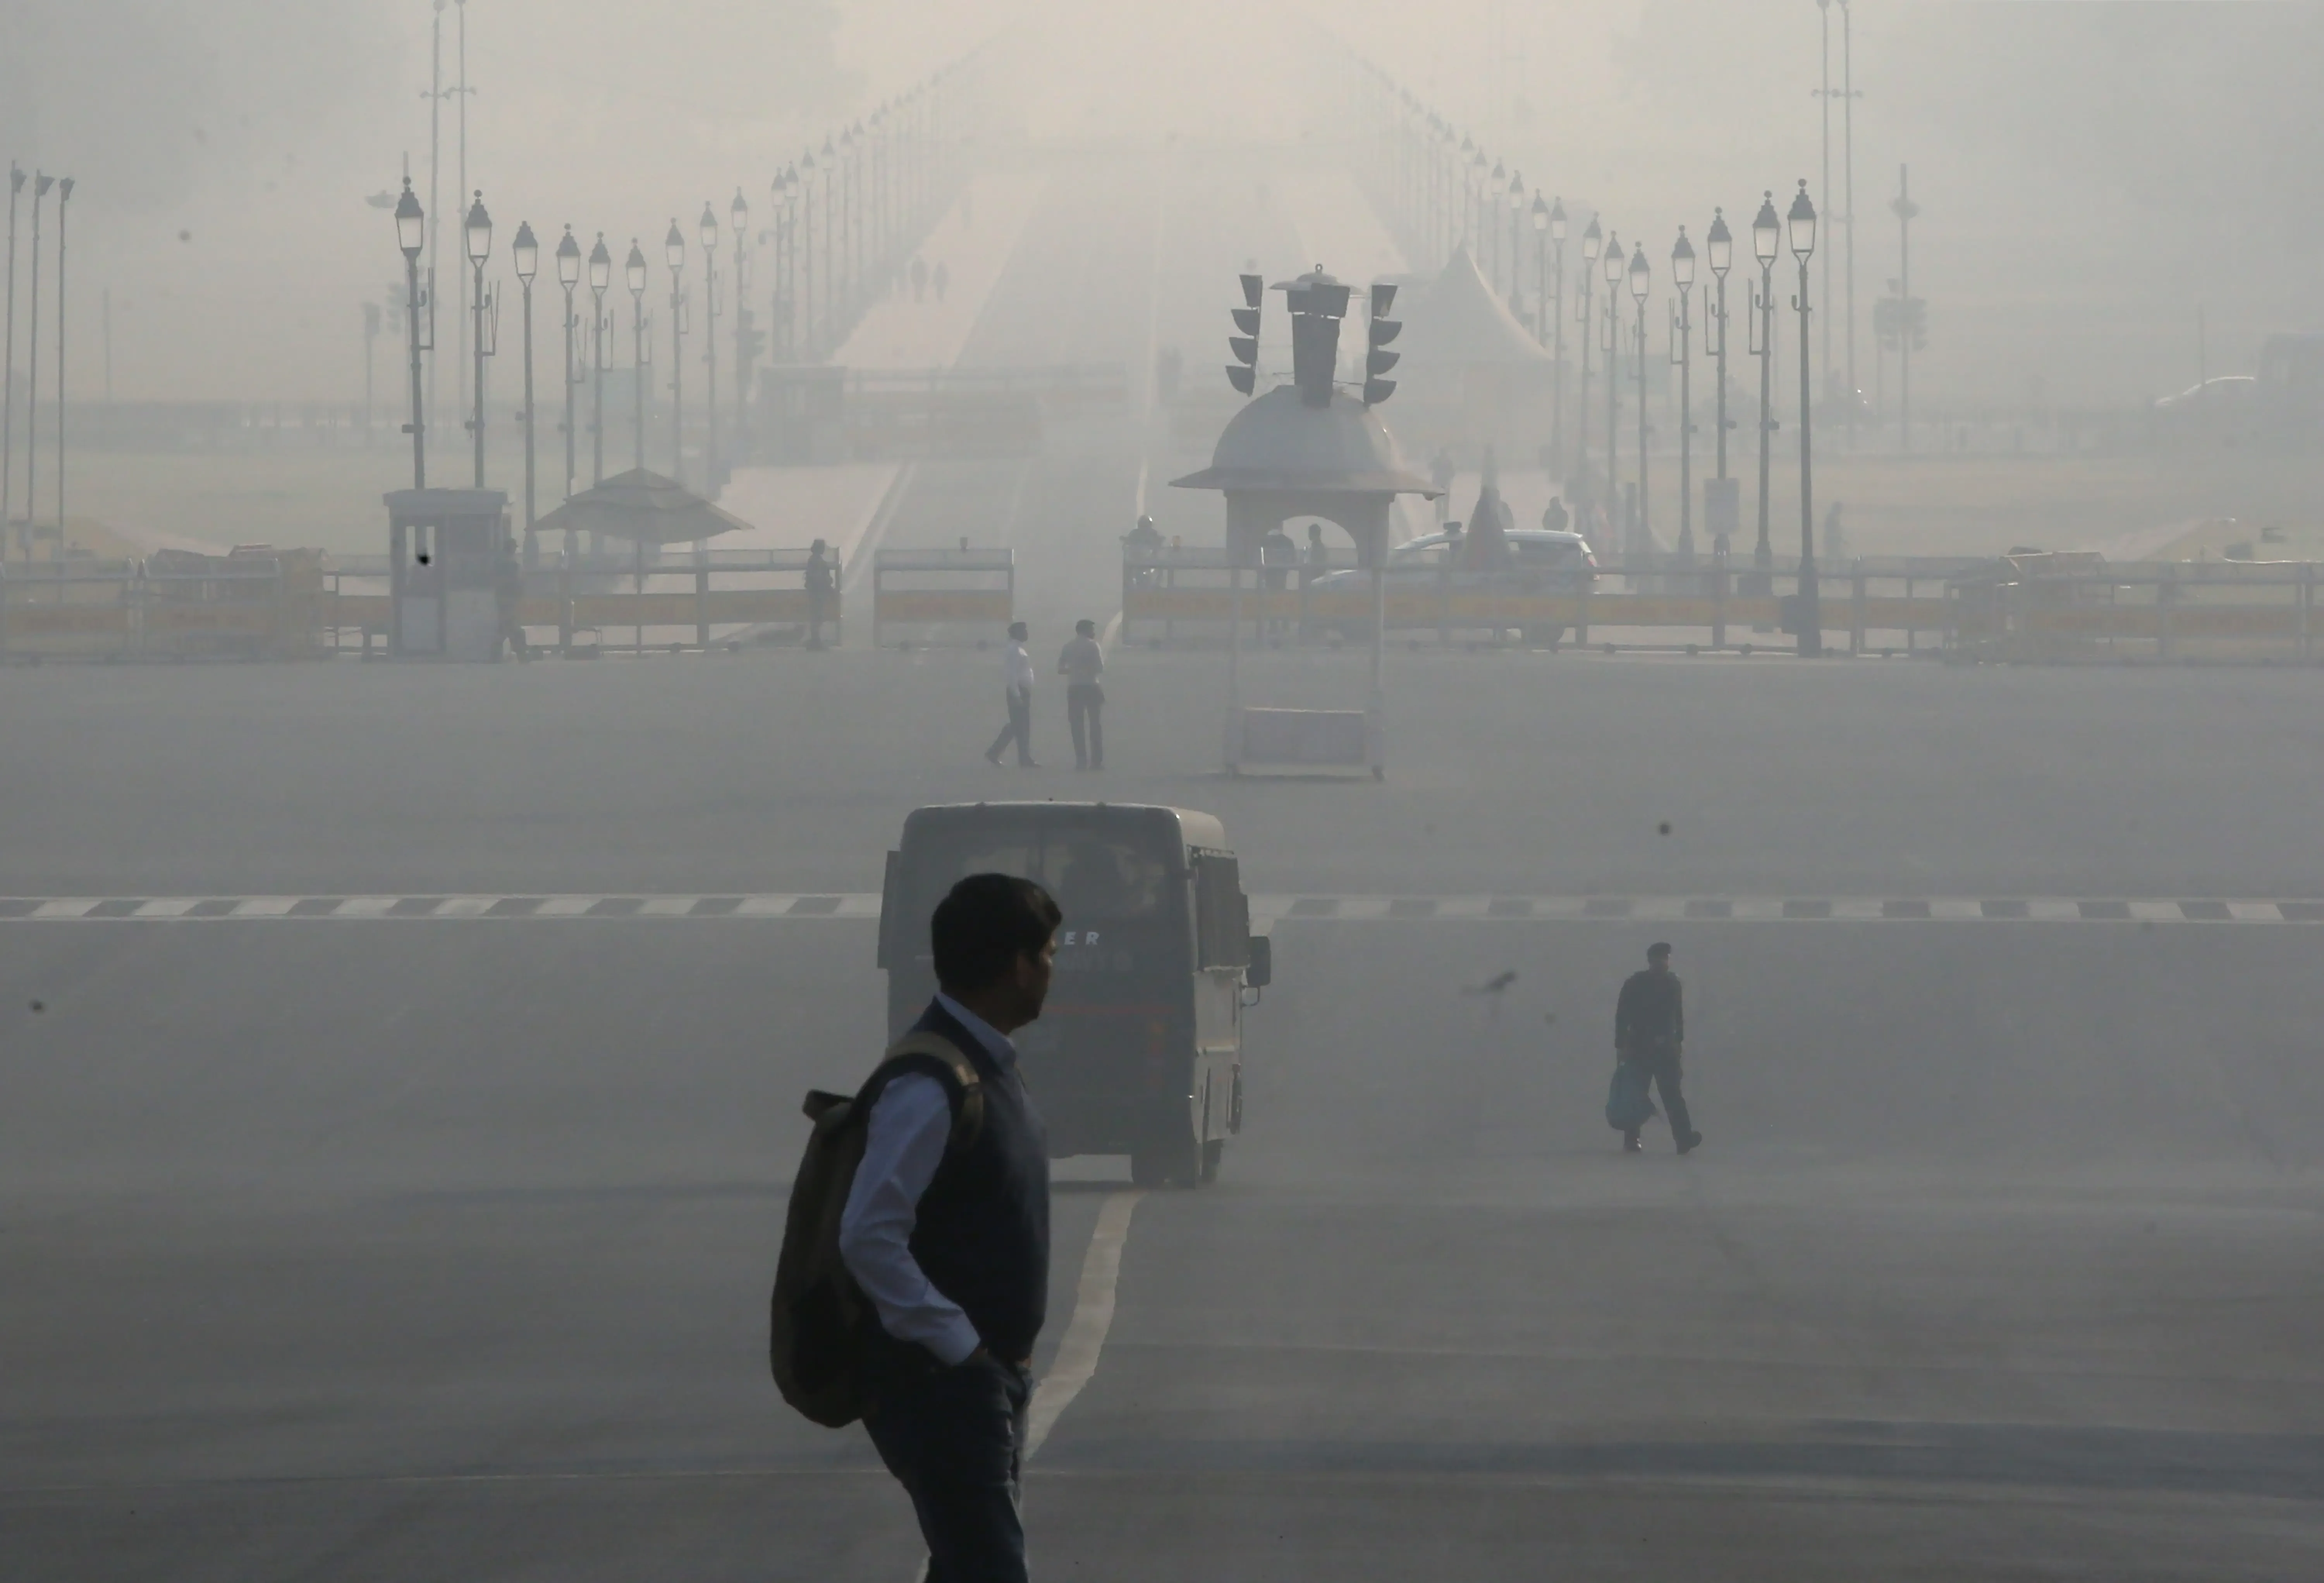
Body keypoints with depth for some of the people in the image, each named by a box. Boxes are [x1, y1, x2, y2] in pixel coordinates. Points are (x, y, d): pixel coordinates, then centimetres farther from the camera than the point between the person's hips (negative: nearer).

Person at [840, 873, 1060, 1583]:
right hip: (940, 1385, -10)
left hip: (988, 1375, 10)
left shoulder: (989, 1067, 11)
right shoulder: (928, 1088, -21)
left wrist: (1002, 1361, 14)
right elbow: (868, 1237, -27)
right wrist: (958, 1344, -21)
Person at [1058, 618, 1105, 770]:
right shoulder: (1092, 646, -5)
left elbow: (1060, 669, 8)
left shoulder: (1069, 647, 7)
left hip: (1074, 689, 2)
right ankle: (1096, 761, -1)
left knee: (1077, 726, 4)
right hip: (1091, 687, -2)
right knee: (1095, 725, 4)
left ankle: (1081, 761, -2)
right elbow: (1100, 668, -10)